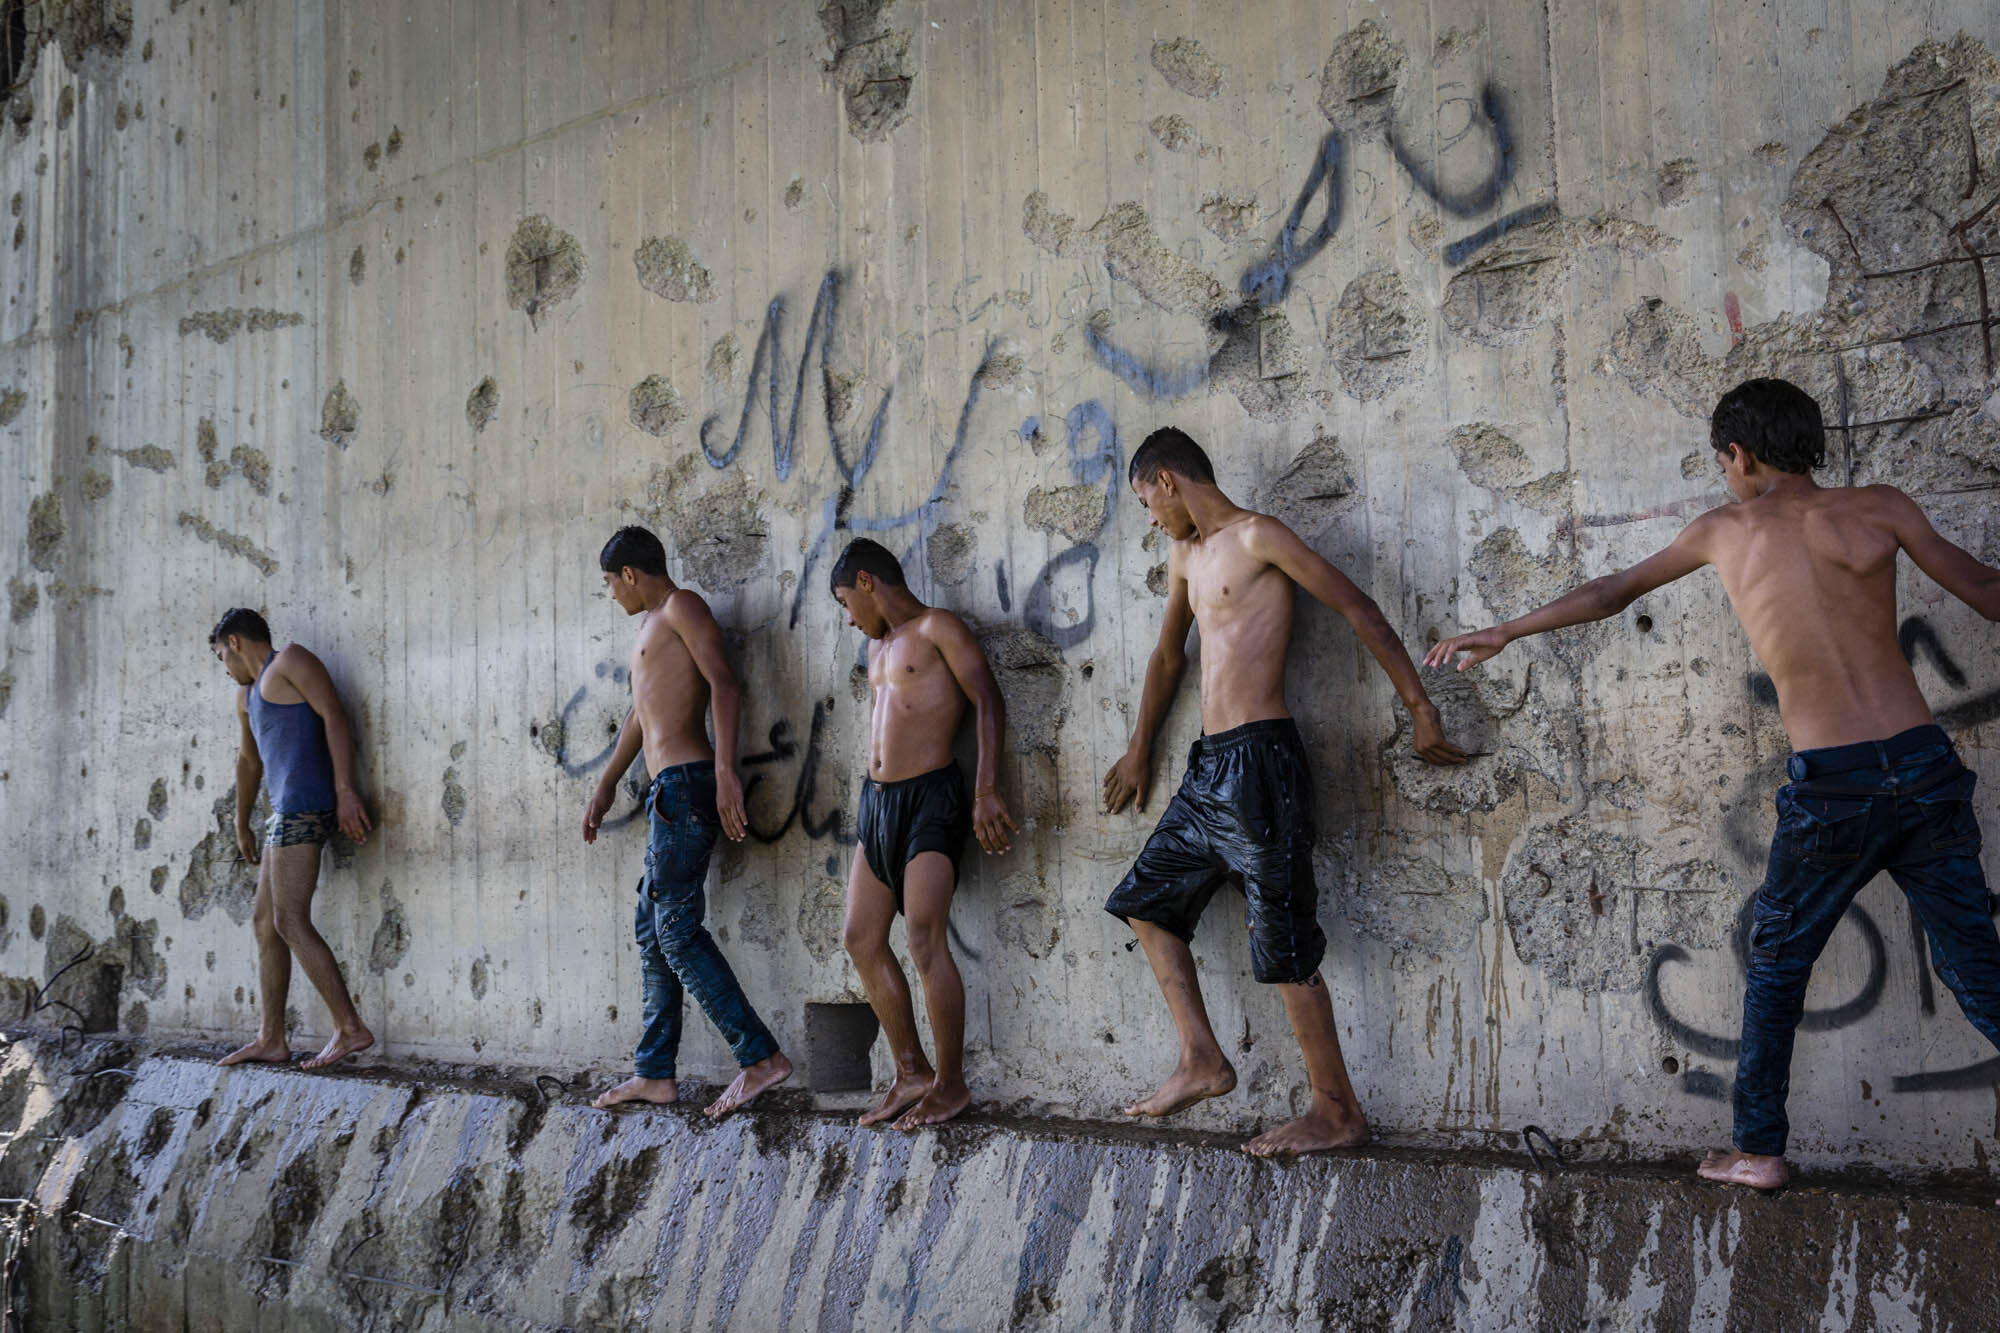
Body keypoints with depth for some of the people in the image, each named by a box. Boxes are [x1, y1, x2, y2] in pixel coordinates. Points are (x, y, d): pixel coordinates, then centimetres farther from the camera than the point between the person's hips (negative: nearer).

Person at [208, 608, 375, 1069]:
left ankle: (351, 1028, -12)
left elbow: (334, 717, -12)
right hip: (286, 812, 10)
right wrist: (242, 825, 45)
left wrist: (345, 790, -20)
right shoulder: (247, 694, 26)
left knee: (290, 923, -12)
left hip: (304, 804, -10)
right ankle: (270, 1040, 15)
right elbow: (249, 761, 37)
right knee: (264, 923, 10)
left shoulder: (290, 661, -1)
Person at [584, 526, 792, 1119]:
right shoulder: (651, 626, 26)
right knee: (652, 930, 11)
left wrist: (725, 770, -27)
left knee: (676, 927, -12)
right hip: (669, 792, 10)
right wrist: (606, 785, 41)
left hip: (686, 783, -10)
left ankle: (760, 1056, -13)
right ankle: (654, 1073, 16)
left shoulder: (682, 607, -4)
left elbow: (724, 684, -17)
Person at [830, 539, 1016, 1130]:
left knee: (924, 938, -13)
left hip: (931, 796, -9)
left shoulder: (937, 628, -5)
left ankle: (951, 1083, -2)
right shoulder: (878, 645, 19)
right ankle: (911, 1073, 13)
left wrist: (986, 793, -19)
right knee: (861, 939, 5)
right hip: (877, 799, 9)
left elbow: (989, 704, -12)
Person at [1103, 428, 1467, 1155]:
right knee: (1147, 901, 14)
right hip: (1208, 768, 9)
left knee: (1284, 945, -6)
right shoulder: (1186, 555, 18)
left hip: (1258, 761, -9)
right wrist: (1139, 752, 37)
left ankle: (1337, 1112, 2)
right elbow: (1167, 657, 30)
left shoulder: (1257, 536, -8)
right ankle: (1202, 1061, 18)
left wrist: (1421, 709, -11)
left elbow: (1359, 611, -10)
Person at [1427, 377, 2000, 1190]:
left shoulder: (1722, 532, 8)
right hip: (1925, 769, 1)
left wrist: (1503, 633, 31)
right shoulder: (1881, 509, 4)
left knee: (1775, 969, 17)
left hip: (1830, 790, -1)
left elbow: (1609, 594, 19)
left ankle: (1759, 1149, 22)